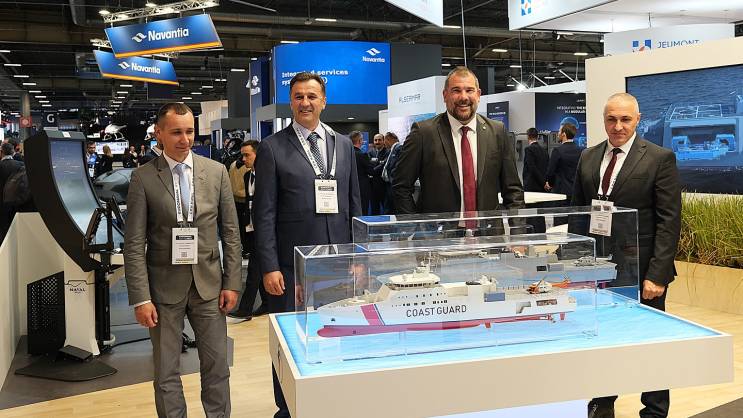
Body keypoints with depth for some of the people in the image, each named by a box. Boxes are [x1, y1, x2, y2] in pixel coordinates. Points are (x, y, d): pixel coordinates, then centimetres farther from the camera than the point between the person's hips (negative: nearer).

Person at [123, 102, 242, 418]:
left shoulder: (216, 171, 2)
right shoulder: (143, 178, -4)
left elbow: (230, 232, 5)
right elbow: (134, 244, -5)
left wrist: (232, 282, 1)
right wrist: (141, 298, -9)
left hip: (208, 283, 2)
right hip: (164, 286, -1)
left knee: (217, 366, 9)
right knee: (166, 371, 9)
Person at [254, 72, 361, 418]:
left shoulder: (343, 145, 11)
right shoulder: (272, 148, -1)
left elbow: (354, 205, 13)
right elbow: (264, 214, -4)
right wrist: (269, 267, -9)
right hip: (292, 263, -3)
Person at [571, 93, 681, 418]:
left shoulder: (660, 158, -6)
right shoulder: (588, 158, 8)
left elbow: (669, 221, -9)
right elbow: (577, 212, 13)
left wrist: (657, 273, -15)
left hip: (640, 270, -4)